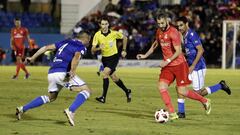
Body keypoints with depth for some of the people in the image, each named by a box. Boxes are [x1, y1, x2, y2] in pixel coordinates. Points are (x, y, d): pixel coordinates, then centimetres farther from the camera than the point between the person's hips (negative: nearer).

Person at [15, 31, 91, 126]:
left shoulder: (65, 42, 23)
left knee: (51, 97, 28)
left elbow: (47, 47, 22)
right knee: (86, 90, -5)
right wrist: (72, 71, -30)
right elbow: (76, 56, -19)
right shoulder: (81, 47, 4)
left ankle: (23, 109, 25)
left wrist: (33, 58, 28)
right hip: (63, 73, -7)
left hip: (51, 73, 7)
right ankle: (70, 111, -24)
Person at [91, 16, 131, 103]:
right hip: (105, 58, 4)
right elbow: (93, 50, -12)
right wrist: (98, 48, -32)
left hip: (114, 57, -4)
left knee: (105, 73, -23)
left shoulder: (114, 33, -13)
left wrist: (124, 50, 5)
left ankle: (103, 97, -21)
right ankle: (127, 91, 37)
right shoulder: (97, 35, -10)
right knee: (114, 78, 13)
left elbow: (124, 38, 7)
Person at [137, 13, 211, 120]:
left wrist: (167, 61, -24)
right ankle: (172, 114, -9)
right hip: (167, 66, 7)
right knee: (161, 86, -13)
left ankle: (205, 101, 19)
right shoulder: (159, 32, 8)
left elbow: (178, 51, -20)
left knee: (182, 91, -6)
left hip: (179, 64, -7)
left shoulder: (173, 32, -17)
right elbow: (155, 44, 27)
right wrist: (145, 55, 21)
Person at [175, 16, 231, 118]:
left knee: (198, 93, -2)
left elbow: (200, 50, -22)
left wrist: (193, 66, -22)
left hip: (198, 68, -9)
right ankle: (181, 112, 3)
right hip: (189, 67, 9)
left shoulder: (191, 34, -17)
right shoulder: (184, 36, 12)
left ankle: (220, 86, 14)